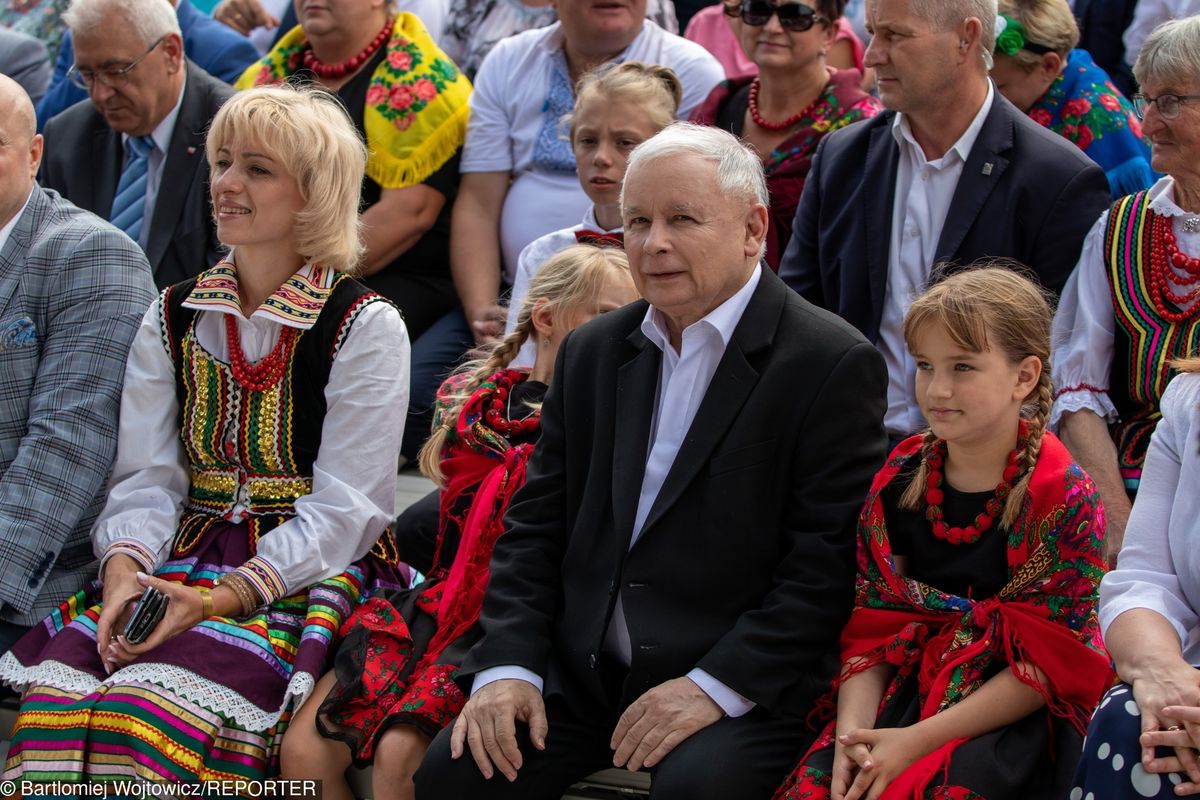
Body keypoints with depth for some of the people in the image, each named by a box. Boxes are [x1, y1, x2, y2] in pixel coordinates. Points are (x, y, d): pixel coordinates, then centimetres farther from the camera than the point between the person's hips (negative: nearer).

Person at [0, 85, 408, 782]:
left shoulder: (365, 326, -2)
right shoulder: (174, 318, 14)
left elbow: (343, 509, -8)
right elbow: (145, 480, 9)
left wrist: (225, 597, -20)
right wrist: (124, 570, -13)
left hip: (310, 570, -4)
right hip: (189, 554, 4)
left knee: (158, 696, -31)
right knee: (59, 678, -26)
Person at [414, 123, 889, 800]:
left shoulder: (835, 364, -8)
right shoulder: (592, 352, 13)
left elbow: (829, 561, -13)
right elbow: (536, 523, 12)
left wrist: (714, 687, -19)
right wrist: (508, 664, -3)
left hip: (744, 681, -4)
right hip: (585, 669, 5)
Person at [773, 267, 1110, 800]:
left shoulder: (1063, 497, -7)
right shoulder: (898, 482, 7)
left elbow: (1049, 663, -10)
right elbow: (870, 629, 7)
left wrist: (919, 741, -16)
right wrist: (853, 732, -13)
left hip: (1018, 717, -4)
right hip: (905, 692, 4)